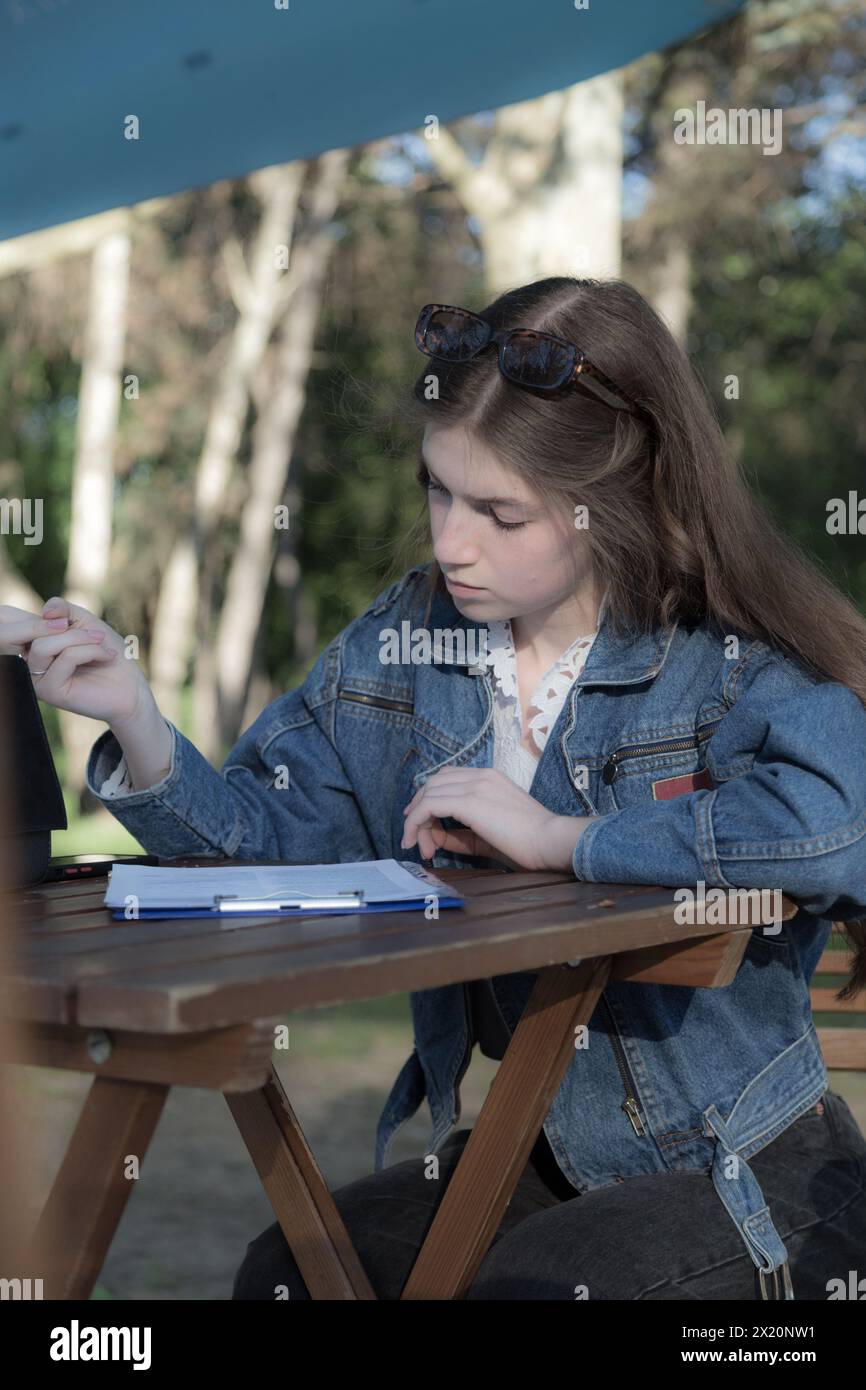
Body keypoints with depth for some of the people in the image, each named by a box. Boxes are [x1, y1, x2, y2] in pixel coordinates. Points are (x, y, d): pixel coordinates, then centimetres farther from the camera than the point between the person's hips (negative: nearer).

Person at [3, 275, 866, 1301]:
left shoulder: (738, 667, -18)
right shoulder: (401, 643, -1)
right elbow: (270, 836, 3)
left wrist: (564, 839, -29)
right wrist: (136, 721, -17)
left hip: (746, 1176, -5)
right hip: (535, 1150, 5)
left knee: (514, 1287, -25)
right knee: (283, 1271, -8)